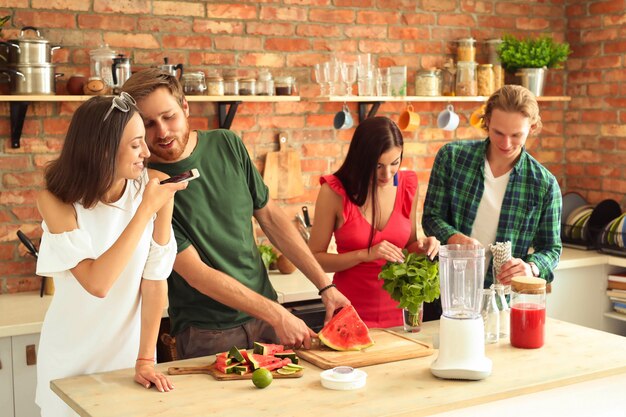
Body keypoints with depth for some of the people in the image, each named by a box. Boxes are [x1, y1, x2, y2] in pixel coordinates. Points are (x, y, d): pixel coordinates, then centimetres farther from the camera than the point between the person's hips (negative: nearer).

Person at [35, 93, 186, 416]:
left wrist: (145, 359, -15)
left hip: (129, 352, 1)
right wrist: (145, 210, -28)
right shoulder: (56, 202, -17)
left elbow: (155, 278, -13)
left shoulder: (154, 189, -14)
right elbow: (97, 283, -28)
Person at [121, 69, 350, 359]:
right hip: (207, 335, -4)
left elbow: (270, 217, 6)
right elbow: (196, 273, -17)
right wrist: (276, 315, -19)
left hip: (264, 314, 4)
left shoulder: (227, 145, -1)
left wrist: (325, 286, 1)